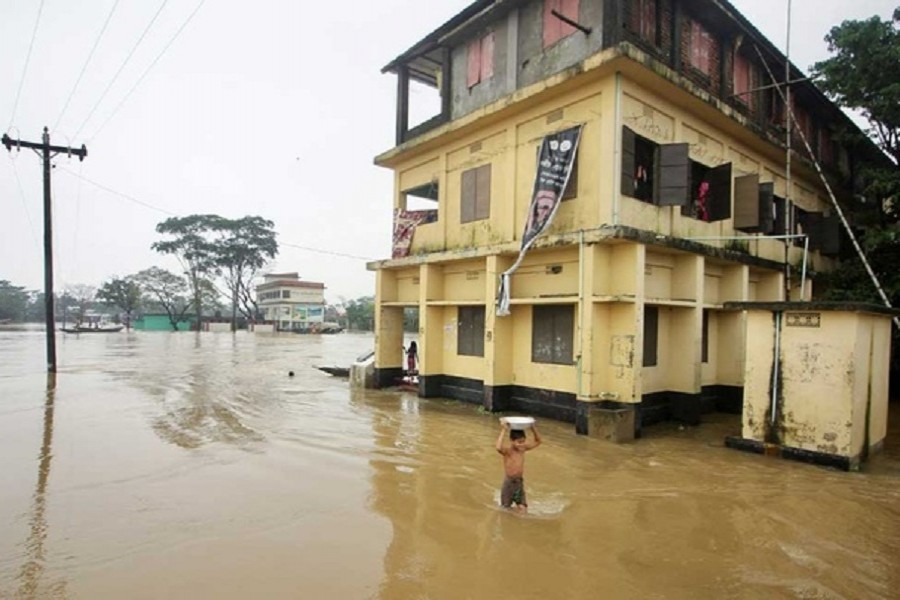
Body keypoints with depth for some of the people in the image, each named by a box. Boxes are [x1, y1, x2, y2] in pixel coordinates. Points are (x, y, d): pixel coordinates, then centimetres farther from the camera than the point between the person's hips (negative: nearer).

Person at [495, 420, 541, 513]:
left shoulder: (523, 449, -2)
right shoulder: (507, 451, -20)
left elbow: (538, 441, 5)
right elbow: (499, 448, -44)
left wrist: (533, 427, -8)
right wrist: (504, 430, -42)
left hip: (520, 483, 5)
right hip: (509, 483, -5)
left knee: (523, 511, 2)